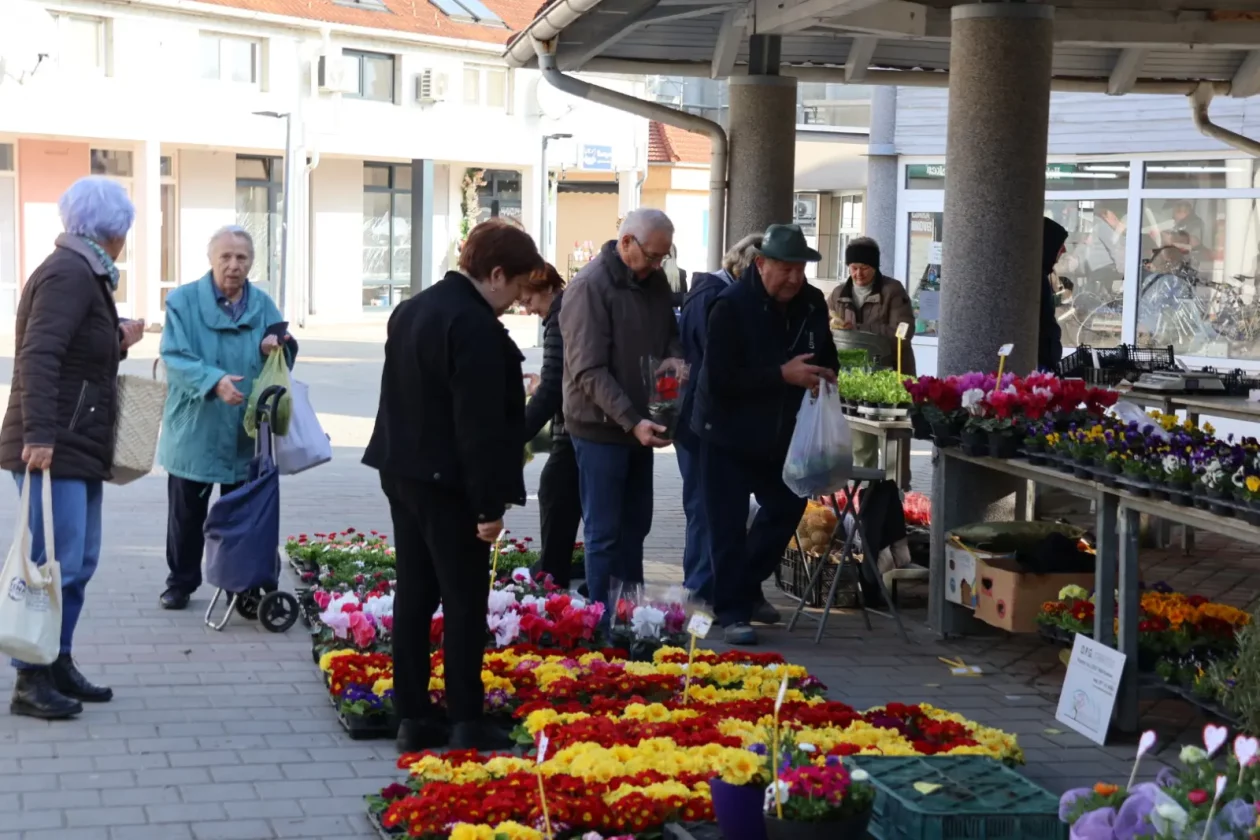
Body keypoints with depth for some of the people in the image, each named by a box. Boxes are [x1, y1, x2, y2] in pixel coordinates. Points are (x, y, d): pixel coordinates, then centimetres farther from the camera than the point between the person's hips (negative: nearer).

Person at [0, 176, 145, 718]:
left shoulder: (82, 274, 15)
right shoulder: (70, 274, -15)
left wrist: (118, 342, 26)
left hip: (78, 448, 10)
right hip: (53, 448, -10)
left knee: (79, 562, 14)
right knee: (55, 563, -8)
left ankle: (57, 664, 22)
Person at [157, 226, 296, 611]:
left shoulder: (262, 304, 6)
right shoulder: (183, 301, -7)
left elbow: (284, 356, 10)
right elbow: (175, 357, -15)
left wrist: (274, 348, -14)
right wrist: (213, 381, -31)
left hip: (246, 434, 3)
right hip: (194, 431, -3)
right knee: (187, 513, 8)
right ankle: (180, 583, 22)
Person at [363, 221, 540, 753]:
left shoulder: (410, 311, 12)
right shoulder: (475, 326, -19)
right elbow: (479, 424, -22)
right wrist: (490, 504, -19)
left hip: (401, 470, 9)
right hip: (447, 482, -9)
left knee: (414, 593, 11)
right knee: (465, 601, -3)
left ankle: (413, 717, 16)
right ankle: (466, 723, 0)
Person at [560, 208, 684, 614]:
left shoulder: (655, 280, 7)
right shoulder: (590, 287, -17)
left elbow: (670, 332, 20)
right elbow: (589, 371, -21)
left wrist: (675, 356, -5)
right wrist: (632, 421, -28)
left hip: (639, 424, 8)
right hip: (601, 428, -8)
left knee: (635, 526, 14)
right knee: (605, 533, -2)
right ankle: (605, 622, 5)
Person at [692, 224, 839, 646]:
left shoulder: (812, 304, -2)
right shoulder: (732, 306, -21)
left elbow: (827, 360, 14)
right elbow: (720, 378, -27)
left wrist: (824, 376, -10)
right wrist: (782, 375, -30)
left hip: (780, 435, 7)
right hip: (728, 435, -6)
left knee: (786, 507, 15)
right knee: (730, 526, -3)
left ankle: (748, 589, 33)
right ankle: (732, 611, 6)